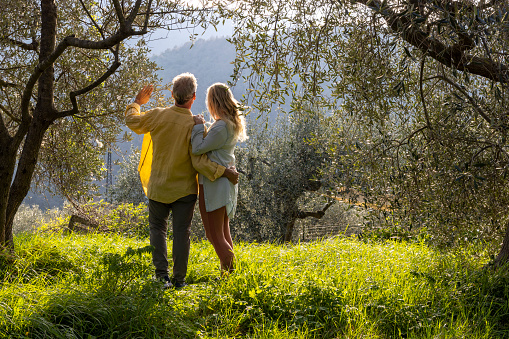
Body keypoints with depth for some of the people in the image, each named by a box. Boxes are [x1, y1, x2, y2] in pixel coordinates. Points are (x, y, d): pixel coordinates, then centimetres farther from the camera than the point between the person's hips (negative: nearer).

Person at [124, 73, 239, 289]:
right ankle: (179, 279, 12)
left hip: (159, 188, 2)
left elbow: (132, 121, 10)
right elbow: (199, 161, -21)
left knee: (157, 227, 16)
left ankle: (162, 273, 4)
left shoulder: (158, 116, -10)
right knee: (181, 232, 8)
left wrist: (137, 102, 27)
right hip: (185, 189, -1)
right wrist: (224, 172, -16)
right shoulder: (195, 125, -17)